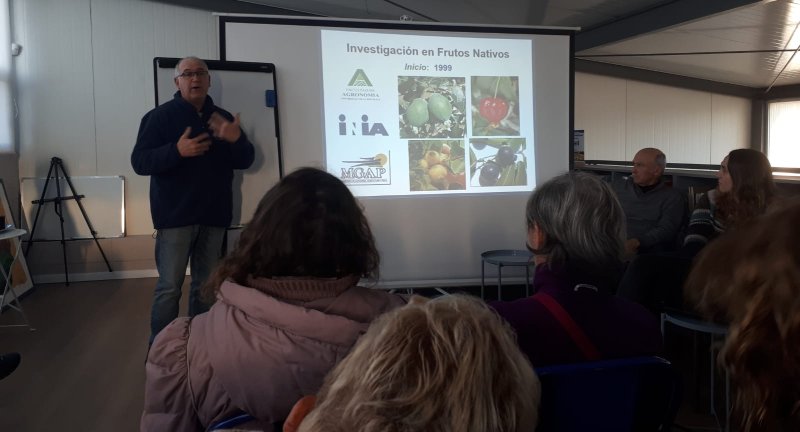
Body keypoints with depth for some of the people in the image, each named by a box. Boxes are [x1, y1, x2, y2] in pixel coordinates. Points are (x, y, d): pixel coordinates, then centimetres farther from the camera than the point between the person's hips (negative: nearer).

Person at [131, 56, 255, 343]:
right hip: (176, 215, -4)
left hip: (213, 215, 4)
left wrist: (237, 140, -15)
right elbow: (139, 162, -8)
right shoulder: (160, 116, -2)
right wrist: (177, 151, -24)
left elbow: (245, 161, 7)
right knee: (170, 286, -4)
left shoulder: (223, 119, 11)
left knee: (207, 284, 10)